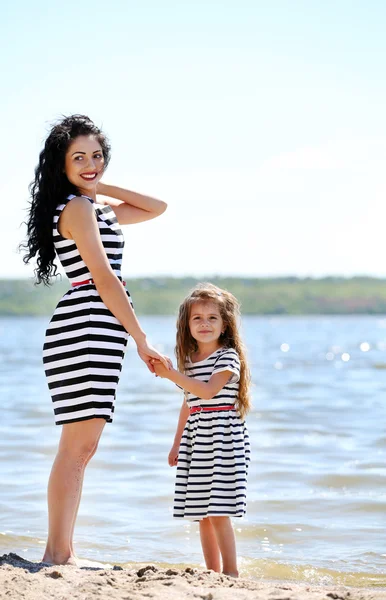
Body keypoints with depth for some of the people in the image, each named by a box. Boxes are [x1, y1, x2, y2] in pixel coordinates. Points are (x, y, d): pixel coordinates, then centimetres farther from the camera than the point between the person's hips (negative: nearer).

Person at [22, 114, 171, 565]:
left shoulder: (95, 206, 21)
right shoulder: (77, 208, -8)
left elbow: (156, 207, 26)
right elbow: (104, 279, -13)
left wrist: (99, 187, 16)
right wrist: (142, 341, -12)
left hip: (99, 335, 10)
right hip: (84, 329, -10)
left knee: (82, 447, 8)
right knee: (77, 445, -11)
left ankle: (61, 553, 11)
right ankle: (57, 555, -9)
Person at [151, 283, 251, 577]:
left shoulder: (228, 357, -7)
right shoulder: (189, 360, 13)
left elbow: (208, 390, -22)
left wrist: (170, 374, -23)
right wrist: (177, 443, 23)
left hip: (224, 439, -7)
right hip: (195, 441, 7)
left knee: (218, 511, -10)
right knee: (202, 512, 8)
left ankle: (231, 571, -2)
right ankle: (212, 572, 14)